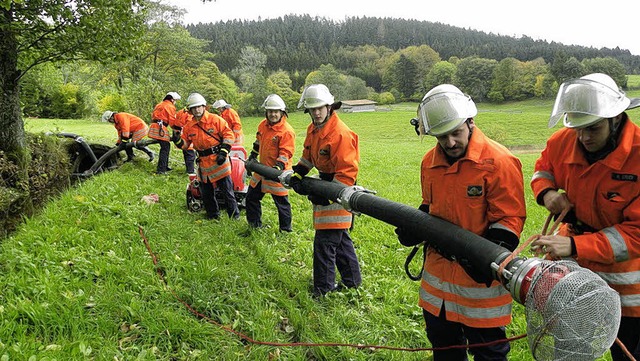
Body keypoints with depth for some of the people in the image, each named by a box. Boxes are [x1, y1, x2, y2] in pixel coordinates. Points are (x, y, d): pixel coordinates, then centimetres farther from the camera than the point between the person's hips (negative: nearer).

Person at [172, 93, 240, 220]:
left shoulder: (215, 120, -8)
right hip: (203, 163, 5)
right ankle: (213, 215, 30)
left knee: (227, 190, 1)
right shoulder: (189, 126, 6)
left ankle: (234, 215, 12)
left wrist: (223, 152, -13)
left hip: (219, 161, -5)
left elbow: (228, 135, -8)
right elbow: (185, 144, 11)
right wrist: (178, 141, -12)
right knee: (206, 192, 14)